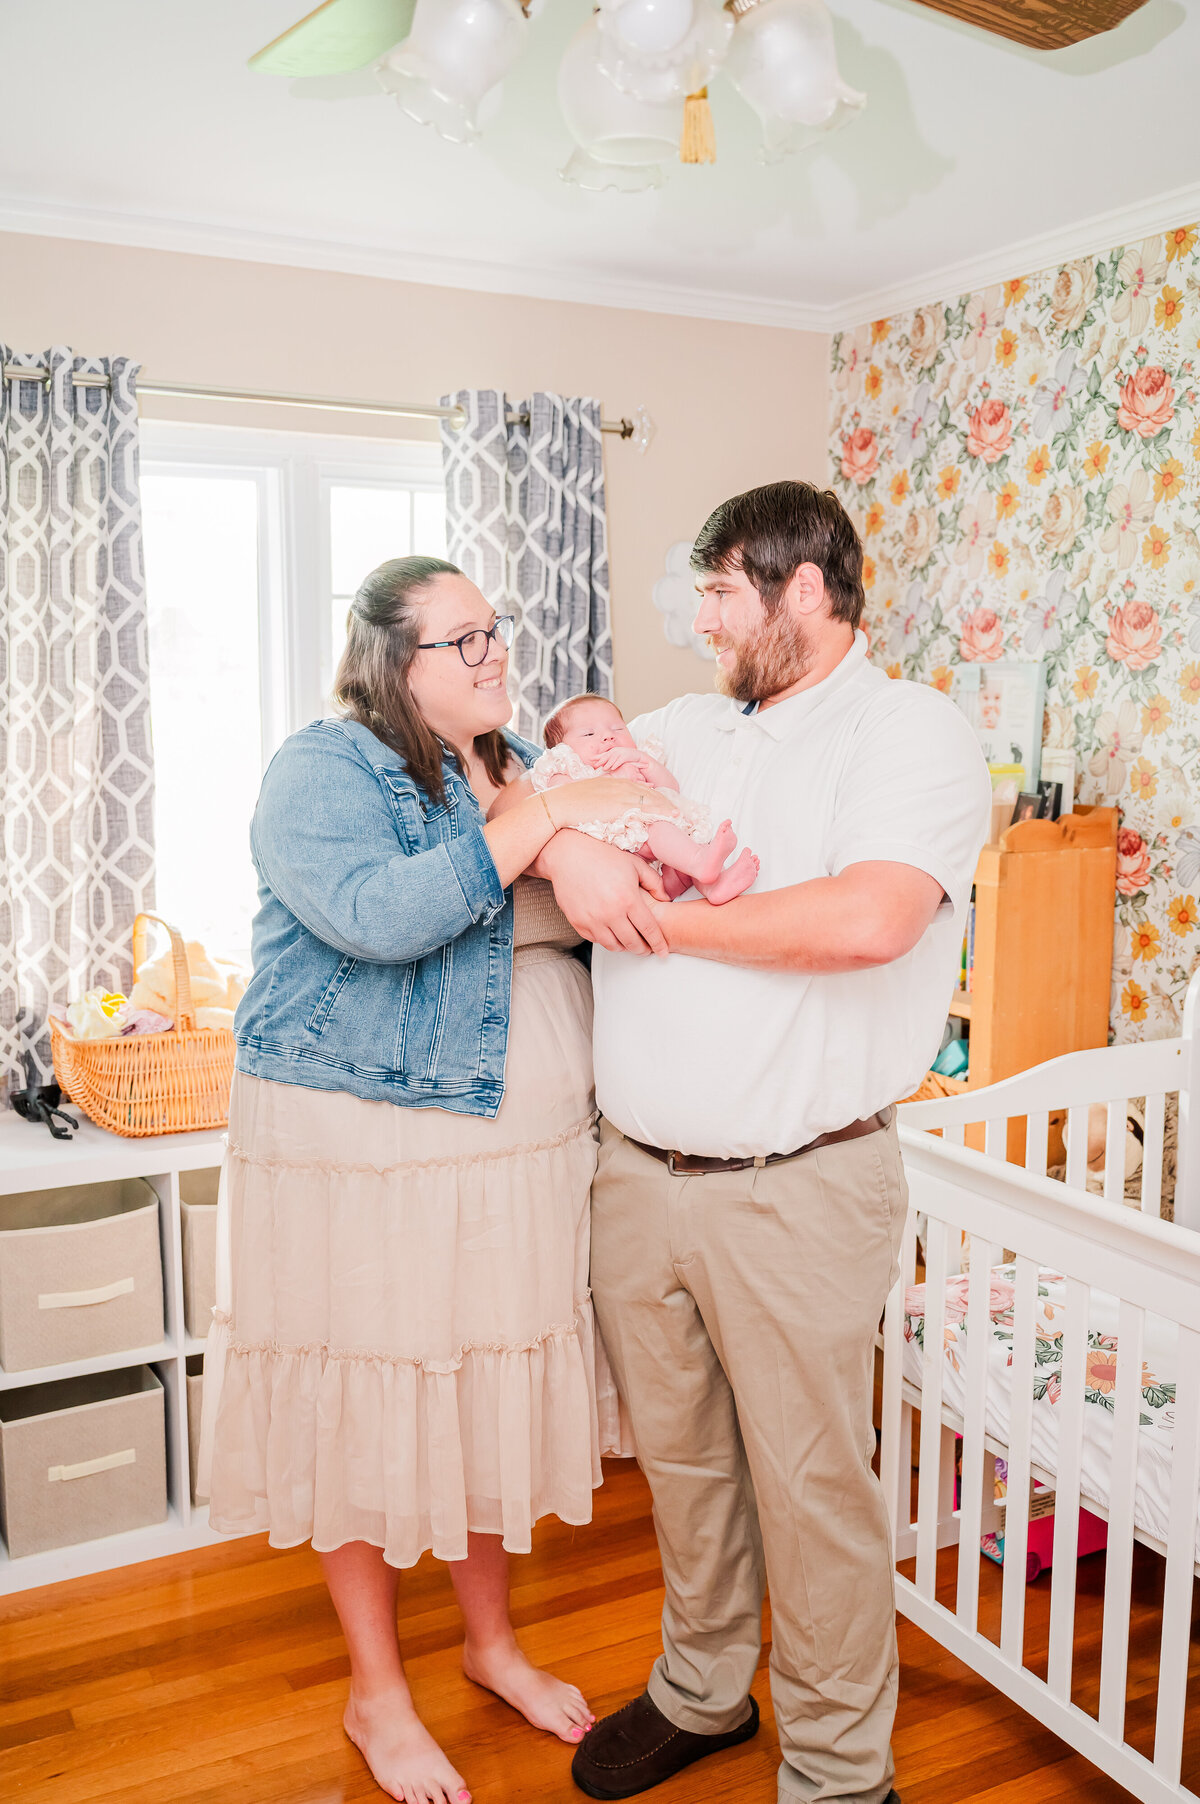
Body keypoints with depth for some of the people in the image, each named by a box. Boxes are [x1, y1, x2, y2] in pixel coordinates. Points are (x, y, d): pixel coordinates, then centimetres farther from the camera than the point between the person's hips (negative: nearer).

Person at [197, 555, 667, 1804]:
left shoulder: (512, 766, 11)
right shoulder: (321, 772, -11)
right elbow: (379, 916, -29)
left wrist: (598, 862, -12)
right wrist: (545, 823, -25)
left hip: (520, 1154, 7)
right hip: (363, 1152, -6)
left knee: (498, 1396, 18)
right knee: (368, 1410, 8)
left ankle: (492, 1642, 41)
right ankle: (376, 1693, 31)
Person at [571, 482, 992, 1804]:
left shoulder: (911, 731, -8)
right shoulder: (677, 729, 12)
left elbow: (868, 918, -25)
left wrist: (665, 918, -14)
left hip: (795, 1188, -6)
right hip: (637, 1174, 6)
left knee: (811, 1484, 7)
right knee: (679, 1455, 20)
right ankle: (702, 1690, 43)